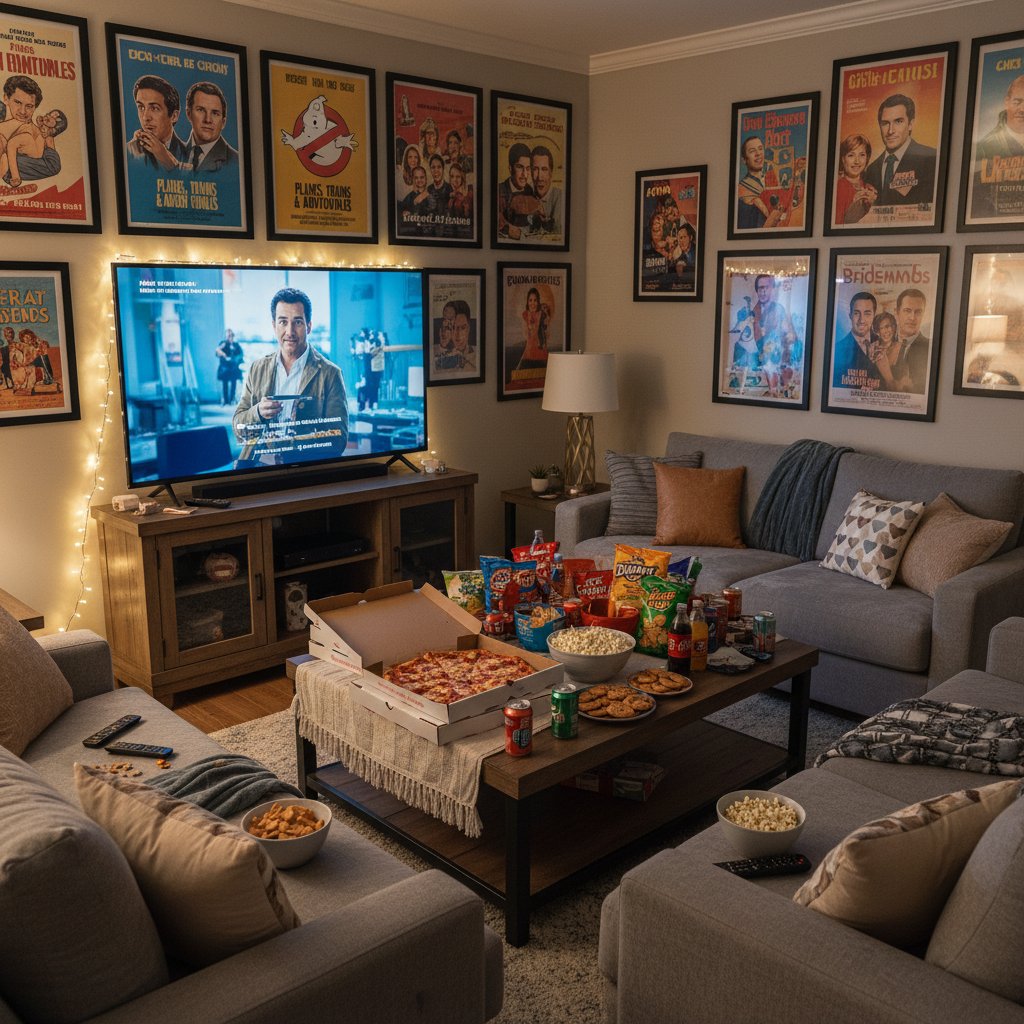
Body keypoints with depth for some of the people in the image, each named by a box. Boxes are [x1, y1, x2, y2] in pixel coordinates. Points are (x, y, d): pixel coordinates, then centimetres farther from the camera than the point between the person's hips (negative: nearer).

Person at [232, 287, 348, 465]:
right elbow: (237, 426, 15)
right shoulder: (257, 369, 15)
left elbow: (338, 440, -3)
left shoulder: (329, 374, 2)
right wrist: (258, 412, -7)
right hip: (258, 463, 4)